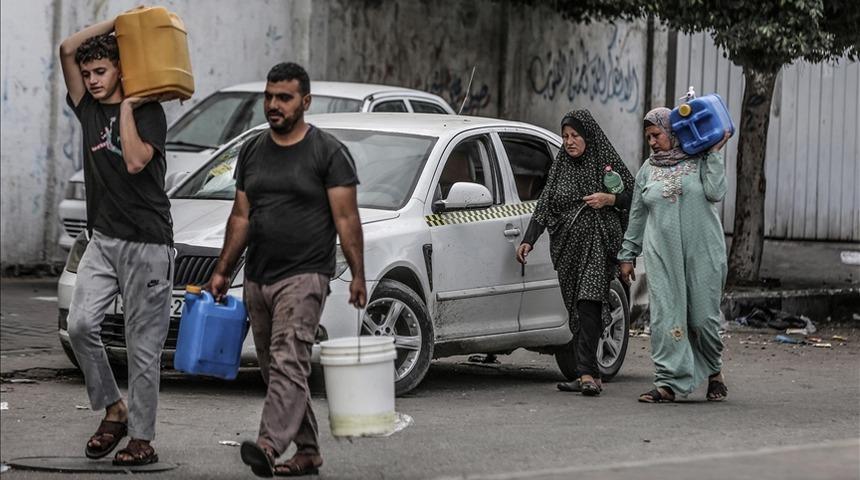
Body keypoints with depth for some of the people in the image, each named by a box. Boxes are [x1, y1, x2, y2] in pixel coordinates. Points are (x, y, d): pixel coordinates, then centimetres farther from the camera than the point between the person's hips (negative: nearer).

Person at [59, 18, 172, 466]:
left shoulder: (148, 111, -2)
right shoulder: (88, 109, 11)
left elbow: (136, 161, -18)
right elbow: (68, 49, 4)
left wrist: (127, 108, -11)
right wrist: (118, 22, 3)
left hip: (147, 243, -5)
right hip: (103, 240, 5)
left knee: (143, 345, -2)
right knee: (81, 325, -13)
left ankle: (142, 439, 2)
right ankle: (113, 410, 3)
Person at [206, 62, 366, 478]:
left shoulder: (328, 152, -3)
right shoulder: (252, 151, 14)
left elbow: (346, 218, -6)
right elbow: (241, 217, 18)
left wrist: (358, 275, -12)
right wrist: (222, 271, 13)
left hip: (304, 276, -7)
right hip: (257, 279, 7)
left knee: (288, 362, -19)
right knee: (276, 369, 8)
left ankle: (271, 444, -32)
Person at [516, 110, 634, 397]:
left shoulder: (607, 162, 2)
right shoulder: (560, 167, 14)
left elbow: (634, 197, 5)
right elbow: (544, 205, 11)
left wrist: (610, 199, -12)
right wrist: (528, 241, 2)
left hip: (598, 244, -5)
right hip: (568, 247, 5)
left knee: (588, 305, -18)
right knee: (576, 310, 2)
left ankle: (586, 374, -24)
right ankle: (590, 375, 6)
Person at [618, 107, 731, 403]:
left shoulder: (700, 161, 4)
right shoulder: (648, 170, 14)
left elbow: (715, 192, -12)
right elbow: (637, 216, 18)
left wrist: (715, 154, -9)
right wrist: (627, 255, 17)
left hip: (703, 253, -2)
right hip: (662, 255, 2)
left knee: (703, 316, 1)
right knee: (666, 317, -7)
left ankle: (714, 371, 25)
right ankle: (668, 382, -7)